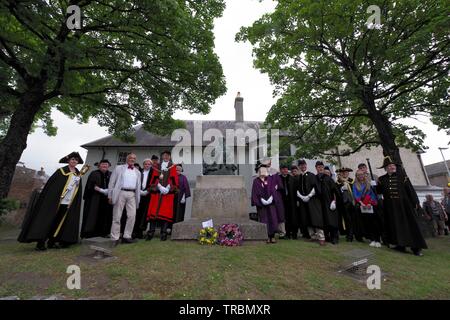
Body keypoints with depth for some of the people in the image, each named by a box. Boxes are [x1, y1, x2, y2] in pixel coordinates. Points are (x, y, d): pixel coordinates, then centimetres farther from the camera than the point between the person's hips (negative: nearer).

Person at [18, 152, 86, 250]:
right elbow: (50, 184, -7)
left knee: (59, 222, 11)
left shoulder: (78, 174, 11)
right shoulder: (61, 171, -3)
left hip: (68, 203, 5)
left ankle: (51, 242, 21)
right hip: (56, 201, -5)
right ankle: (40, 243, 9)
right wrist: (51, 198, -13)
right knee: (48, 221, 1)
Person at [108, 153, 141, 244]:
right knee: (117, 216, 1)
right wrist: (110, 195, -2)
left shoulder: (138, 172, 18)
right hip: (120, 193, -3)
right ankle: (115, 238, 10)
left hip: (132, 194, 3)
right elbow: (112, 182, 5)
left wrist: (138, 198, 8)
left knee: (132, 215, -3)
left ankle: (127, 236, 8)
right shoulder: (119, 168, 10)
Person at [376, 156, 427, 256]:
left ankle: (416, 247, 9)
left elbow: (410, 189, 0)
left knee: (409, 225, 2)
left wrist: (415, 202, -4)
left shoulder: (402, 176, 2)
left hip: (404, 205, -1)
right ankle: (400, 245, 15)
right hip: (390, 207, 1)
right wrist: (378, 184, -12)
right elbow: (378, 191, 6)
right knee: (395, 225, 6)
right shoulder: (382, 179, 7)